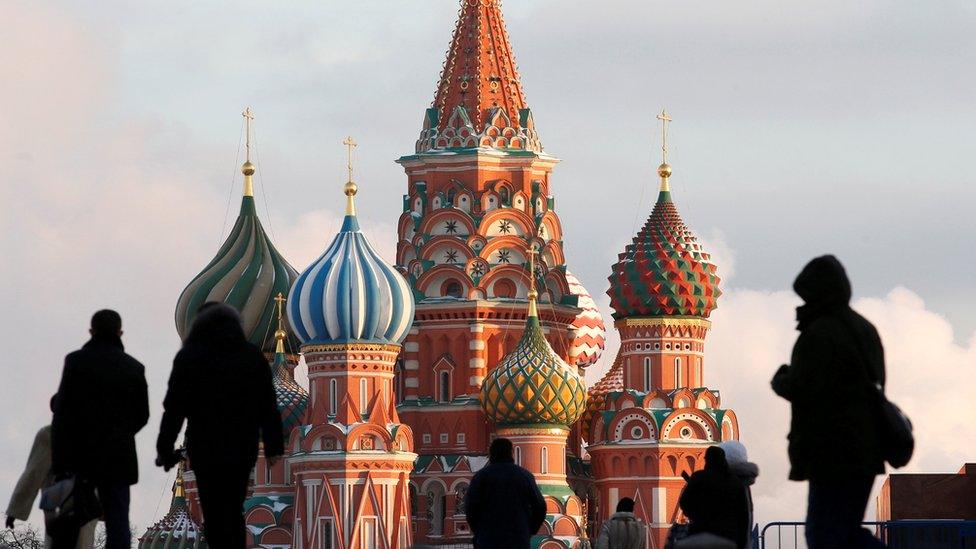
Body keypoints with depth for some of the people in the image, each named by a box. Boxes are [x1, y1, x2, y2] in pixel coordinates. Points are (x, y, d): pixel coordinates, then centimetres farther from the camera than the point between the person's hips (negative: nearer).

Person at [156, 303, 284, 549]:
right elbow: (268, 407, 5)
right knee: (234, 512, 16)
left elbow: (174, 408, -6)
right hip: (243, 448, 3)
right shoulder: (253, 356, 5)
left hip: (206, 450, -3)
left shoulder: (190, 357, -4)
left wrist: (165, 449, -1)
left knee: (215, 517, -1)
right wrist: (273, 446, 9)